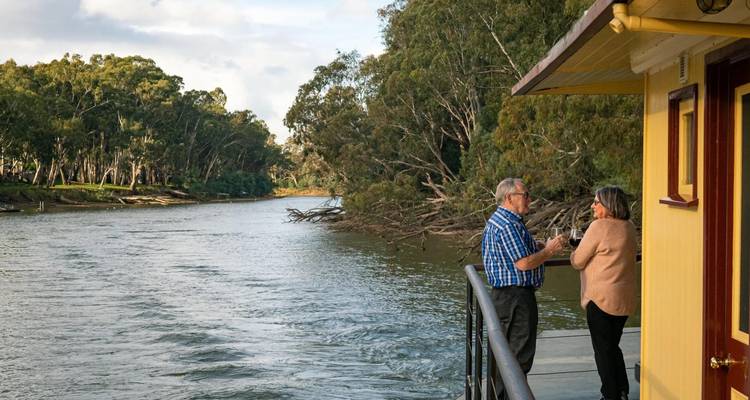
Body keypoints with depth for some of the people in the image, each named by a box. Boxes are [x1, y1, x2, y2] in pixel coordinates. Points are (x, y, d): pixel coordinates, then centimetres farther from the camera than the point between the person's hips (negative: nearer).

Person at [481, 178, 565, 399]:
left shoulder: (497, 220, 15)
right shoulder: (508, 225, -19)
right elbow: (524, 263, -23)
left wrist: (543, 248, 13)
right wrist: (549, 251, -9)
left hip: (503, 295, 11)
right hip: (516, 297, -11)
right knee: (520, 355, -4)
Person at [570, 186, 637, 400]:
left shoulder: (599, 227, -17)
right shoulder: (629, 228, 6)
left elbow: (577, 261, -12)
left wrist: (574, 253, 8)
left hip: (601, 298, -8)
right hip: (625, 299, 8)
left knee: (603, 350, 6)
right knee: (613, 346, 21)